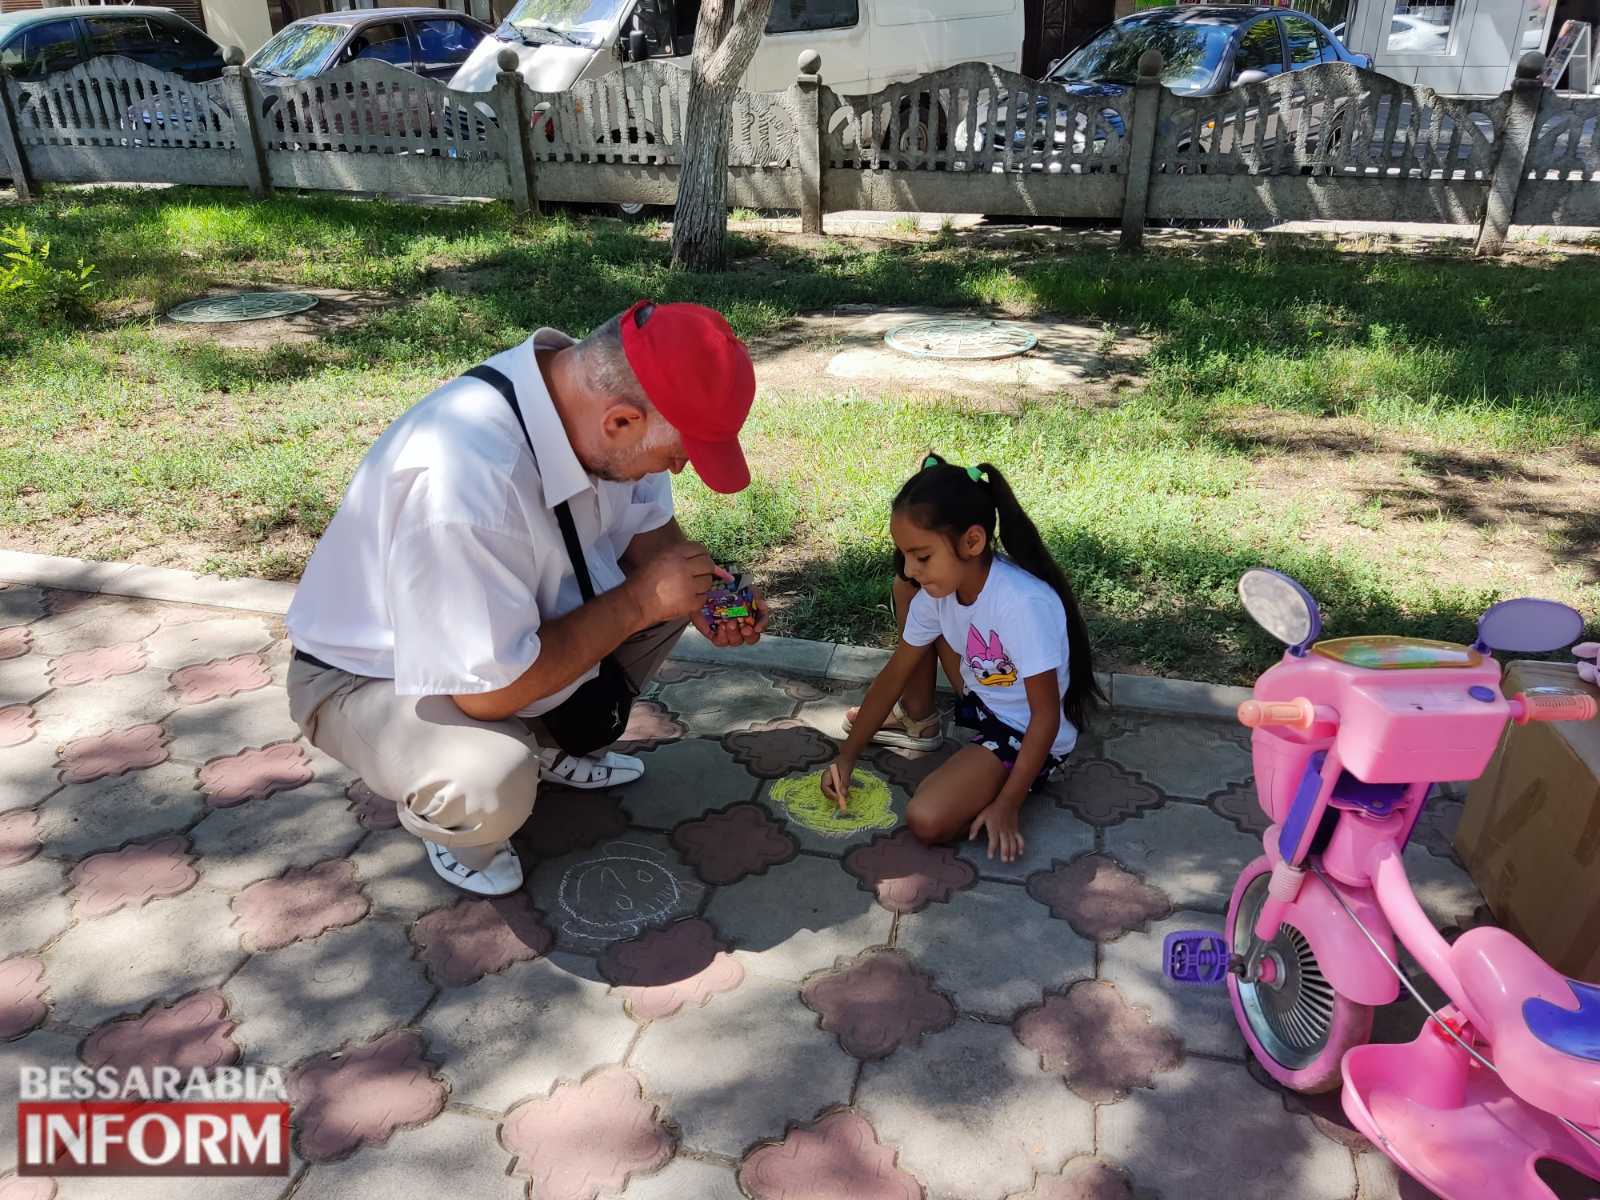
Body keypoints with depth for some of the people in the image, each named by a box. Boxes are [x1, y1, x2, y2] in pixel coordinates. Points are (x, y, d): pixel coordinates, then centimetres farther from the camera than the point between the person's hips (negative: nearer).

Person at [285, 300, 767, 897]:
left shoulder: (599, 387, -17)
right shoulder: (463, 480, -41)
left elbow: (647, 528, 2)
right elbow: (486, 690, -32)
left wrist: (697, 595, -18)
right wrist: (637, 602, -26)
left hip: (509, 622, 7)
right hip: (372, 678, -7)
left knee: (664, 584, -4)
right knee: (491, 787, -34)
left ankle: (549, 747, 13)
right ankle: (447, 816, 3)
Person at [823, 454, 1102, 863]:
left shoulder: (1023, 603, -36)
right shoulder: (936, 588, -12)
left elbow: (1046, 716, -27)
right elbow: (895, 672, -1)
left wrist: (1007, 805, -24)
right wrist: (847, 755, -4)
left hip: (1027, 735, -7)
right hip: (980, 696, 8)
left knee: (928, 821, -26)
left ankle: (1005, 786, 3)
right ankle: (918, 721, 16)